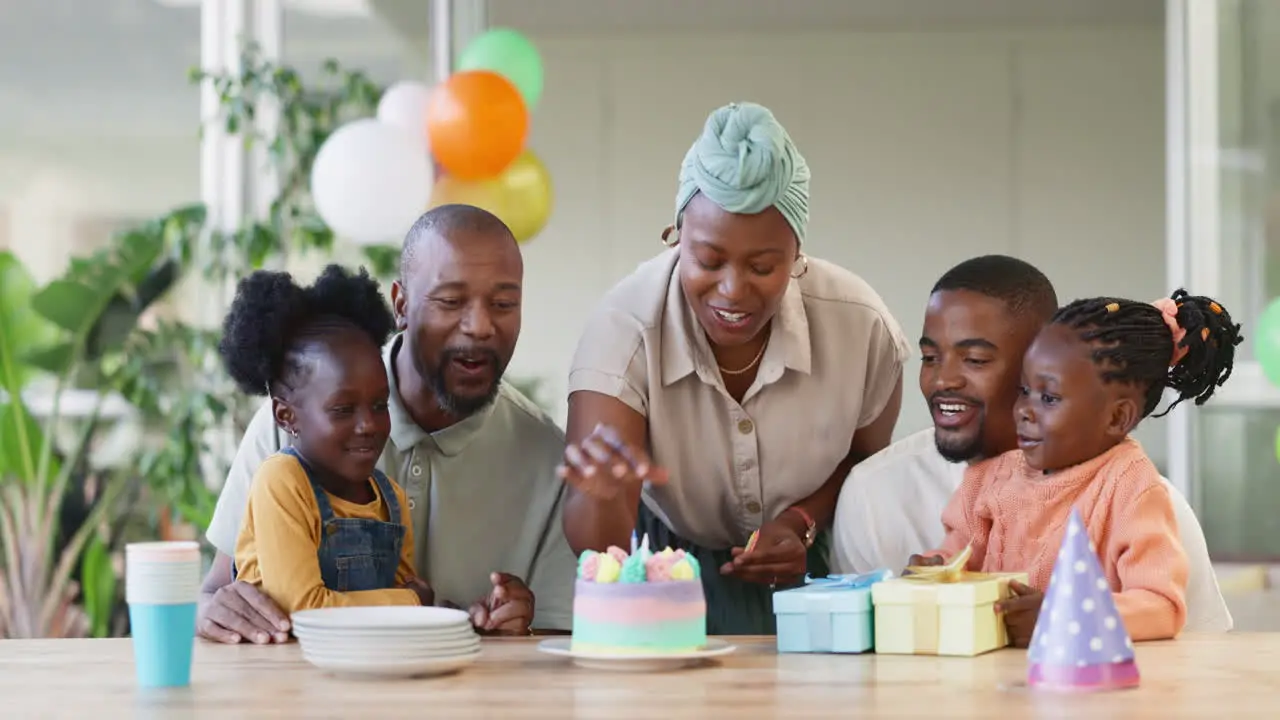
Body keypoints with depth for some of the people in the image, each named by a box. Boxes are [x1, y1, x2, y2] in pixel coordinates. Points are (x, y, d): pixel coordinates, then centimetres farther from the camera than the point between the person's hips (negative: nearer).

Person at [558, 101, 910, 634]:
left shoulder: (861, 326, -20)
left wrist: (803, 521, -14)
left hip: (807, 571, 2)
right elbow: (600, 549, -33)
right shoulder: (624, 329, -25)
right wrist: (602, 495, -55)